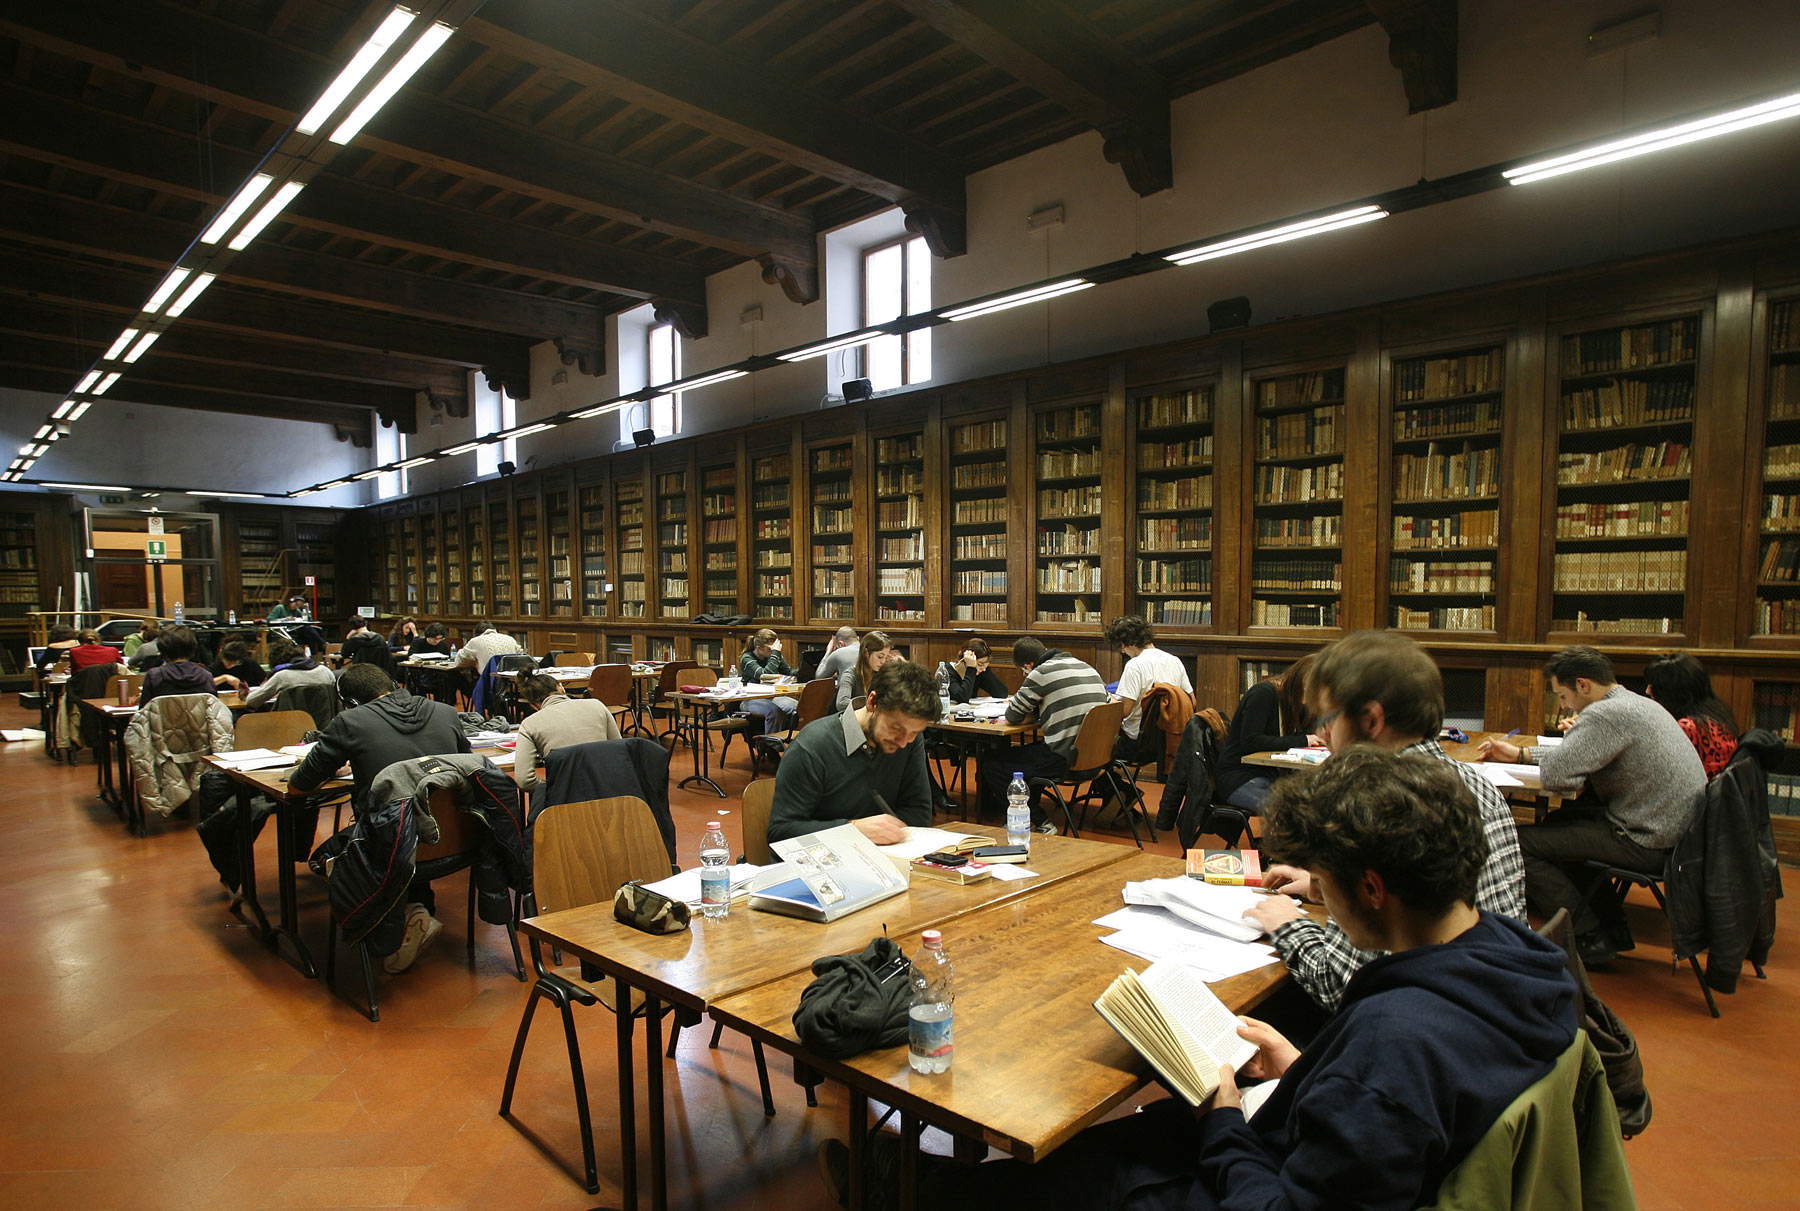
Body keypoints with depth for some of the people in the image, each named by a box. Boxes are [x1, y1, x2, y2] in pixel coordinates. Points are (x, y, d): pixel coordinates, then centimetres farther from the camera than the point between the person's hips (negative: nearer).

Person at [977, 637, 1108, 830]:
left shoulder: (1041, 673, -10)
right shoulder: (1087, 668, 13)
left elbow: (1012, 716, -4)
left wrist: (1030, 709, 17)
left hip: (1065, 758, -9)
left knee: (989, 763, 2)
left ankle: (1039, 823, 2)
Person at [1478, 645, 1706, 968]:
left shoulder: (1606, 714, -21)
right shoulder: (1636, 703, 12)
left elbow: (1553, 775, -25)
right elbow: (1577, 754, 24)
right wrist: (1519, 753, 24)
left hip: (1648, 843, -10)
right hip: (1679, 830, 10)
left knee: (1521, 842, -10)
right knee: (1557, 824, 23)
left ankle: (1591, 939, 2)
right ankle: (1611, 925, 26)